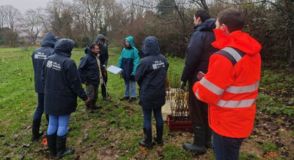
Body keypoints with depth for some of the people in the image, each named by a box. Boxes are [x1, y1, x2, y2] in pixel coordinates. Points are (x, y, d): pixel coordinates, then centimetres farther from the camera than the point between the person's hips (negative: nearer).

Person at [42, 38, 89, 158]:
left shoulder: (48, 60, 2)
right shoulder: (68, 62, -20)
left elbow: (43, 78, 13)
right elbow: (75, 83, -18)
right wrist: (84, 96, -6)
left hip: (50, 98, 7)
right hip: (64, 99, -7)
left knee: (52, 124, 16)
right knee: (62, 125, 7)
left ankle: (52, 150, 29)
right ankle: (61, 150, 21)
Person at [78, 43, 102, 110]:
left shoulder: (96, 57, 7)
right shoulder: (87, 58, -19)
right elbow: (80, 69, -19)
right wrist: (84, 80, -19)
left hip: (96, 80, 8)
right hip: (90, 81, -8)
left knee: (95, 95, 18)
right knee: (90, 96, 0)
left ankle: (93, 105, 34)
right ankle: (89, 107, 18)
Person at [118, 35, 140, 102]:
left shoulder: (134, 50, -14)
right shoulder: (124, 50, 3)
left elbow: (137, 61, -16)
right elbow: (120, 59, 10)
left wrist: (134, 71, -21)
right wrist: (119, 68, 6)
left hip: (131, 71, -6)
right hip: (125, 71, 6)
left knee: (132, 83, 7)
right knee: (126, 83, 17)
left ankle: (133, 96, 18)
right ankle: (126, 95, 30)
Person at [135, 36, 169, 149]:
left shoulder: (145, 61, -21)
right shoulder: (163, 59, -5)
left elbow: (137, 77, -10)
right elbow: (164, 74, 6)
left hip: (147, 94, -5)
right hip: (160, 93, 5)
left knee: (147, 118, 8)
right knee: (158, 115, 17)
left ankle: (148, 142, 21)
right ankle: (159, 139, 31)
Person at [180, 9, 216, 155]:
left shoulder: (199, 34, -15)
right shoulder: (214, 34, 11)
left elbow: (191, 59, -20)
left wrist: (184, 78, -12)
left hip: (198, 78, -8)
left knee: (196, 111, 2)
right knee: (206, 110, 17)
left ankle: (199, 145, 11)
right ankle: (207, 140, 29)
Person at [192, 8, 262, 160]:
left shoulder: (225, 57, -27)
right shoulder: (253, 52, 2)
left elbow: (206, 94, -22)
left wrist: (197, 86, 0)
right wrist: (210, 78, 7)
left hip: (227, 125, -8)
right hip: (243, 121, 8)